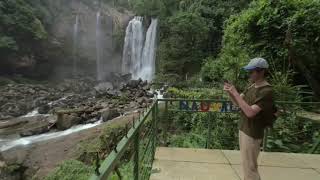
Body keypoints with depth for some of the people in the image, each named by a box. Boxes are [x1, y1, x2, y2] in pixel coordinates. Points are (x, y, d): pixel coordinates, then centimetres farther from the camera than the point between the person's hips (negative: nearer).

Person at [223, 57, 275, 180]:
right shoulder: (252, 86, 6)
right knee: (246, 163, 22)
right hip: (243, 129, 8)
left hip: (252, 134, -8)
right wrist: (229, 92, -8)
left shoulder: (266, 91, -20)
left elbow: (250, 112, -28)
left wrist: (235, 93, -26)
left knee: (249, 166, 5)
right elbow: (238, 102, 11)